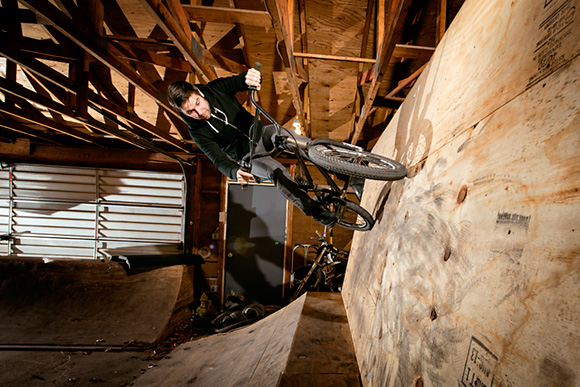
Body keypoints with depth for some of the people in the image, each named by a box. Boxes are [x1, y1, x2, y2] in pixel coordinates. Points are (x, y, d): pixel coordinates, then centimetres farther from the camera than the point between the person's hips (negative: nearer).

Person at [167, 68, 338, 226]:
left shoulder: (215, 89, -10)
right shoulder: (197, 132, -15)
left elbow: (240, 81, -20)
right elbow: (218, 159, -21)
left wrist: (251, 76, -46)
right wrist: (234, 172, -44)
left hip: (261, 133, 3)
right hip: (249, 155, -3)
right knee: (276, 171, -31)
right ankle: (314, 210, -27)